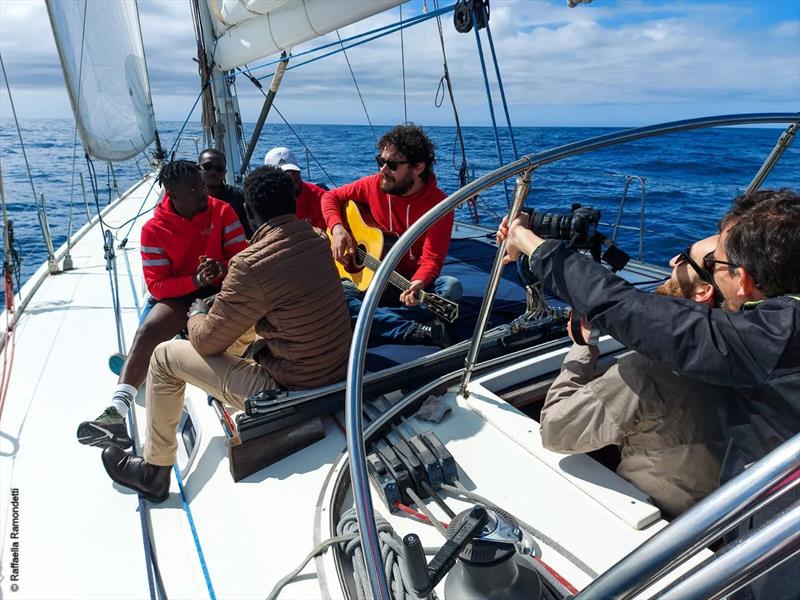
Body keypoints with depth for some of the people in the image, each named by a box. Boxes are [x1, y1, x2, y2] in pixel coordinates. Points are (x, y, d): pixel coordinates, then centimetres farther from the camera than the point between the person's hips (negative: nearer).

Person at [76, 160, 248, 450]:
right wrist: (196, 280, -25)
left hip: (218, 289, 0)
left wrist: (221, 268, -26)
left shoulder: (222, 212, -4)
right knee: (147, 330, -28)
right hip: (176, 294, 0)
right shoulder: (154, 230, -6)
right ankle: (117, 410, -35)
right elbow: (157, 285, -8)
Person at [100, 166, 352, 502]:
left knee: (165, 357, 7)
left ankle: (154, 471, 23)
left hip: (289, 392, -7)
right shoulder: (317, 241, -2)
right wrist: (225, 286, 23)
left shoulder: (251, 264, -23)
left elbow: (206, 342, -10)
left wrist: (196, 313, 12)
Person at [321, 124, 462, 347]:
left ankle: (376, 321, -25)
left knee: (451, 287, -33)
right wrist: (337, 228, -12)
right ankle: (421, 333, -34)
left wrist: (417, 285, -40)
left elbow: (432, 259, -18)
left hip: (415, 282, -2)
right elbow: (331, 197, 8)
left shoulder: (438, 205, -14)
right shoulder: (374, 185, -5)